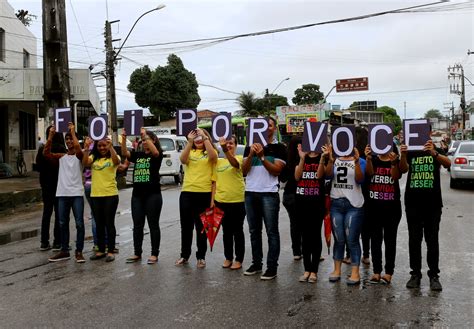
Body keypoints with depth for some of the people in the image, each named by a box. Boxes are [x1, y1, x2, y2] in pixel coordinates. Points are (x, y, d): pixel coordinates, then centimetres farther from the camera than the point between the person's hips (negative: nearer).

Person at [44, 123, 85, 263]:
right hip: (62, 194, 5)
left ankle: (79, 251, 5)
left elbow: (78, 150, -23)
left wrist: (73, 132, -16)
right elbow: (46, 153, -3)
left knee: (79, 223, -3)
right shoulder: (61, 156, 11)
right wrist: (50, 136, -9)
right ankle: (64, 251, 20)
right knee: (63, 223, 10)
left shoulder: (78, 156, 0)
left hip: (77, 194, -4)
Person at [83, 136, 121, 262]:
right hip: (95, 195, 4)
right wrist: (86, 148, -20)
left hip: (110, 195, -4)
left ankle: (110, 251, 10)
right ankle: (101, 250, 22)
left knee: (109, 223, 2)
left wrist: (110, 147, -29)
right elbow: (85, 163, -10)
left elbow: (116, 162, -23)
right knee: (99, 224, 12)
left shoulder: (112, 157, 0)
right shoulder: (93, 158, 10)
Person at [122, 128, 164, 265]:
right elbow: (125, 153, -4)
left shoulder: (157, 155, -1)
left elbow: (155, 152, -25)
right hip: (137, 194, 5)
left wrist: (145, 135, -26)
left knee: (153, 225, 2)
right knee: (137, 225, 10)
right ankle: (137, 253, 20)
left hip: (153, 194, -5)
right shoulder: (138, 154, 12)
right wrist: (124, 138, -18)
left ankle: (154, 254, 10)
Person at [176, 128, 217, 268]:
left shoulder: (210, 152, 4)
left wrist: (204, 137, -18)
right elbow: (182, 160, -11)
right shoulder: (190, 152, 10)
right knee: (186, 226, 10)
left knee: (201, 227, 7)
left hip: (204, 194, -2)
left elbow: (213, 155, -20)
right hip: (187, 193, 3)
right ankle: (184, 255, 23)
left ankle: (201, 257, 18)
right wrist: (189, 141, -18)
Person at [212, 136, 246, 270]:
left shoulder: (239, 158, -5)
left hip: (237, 201, -4)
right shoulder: (218, 161, 9)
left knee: (237, 231, 6)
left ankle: (239, 259, 16)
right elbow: (215, 182, 12)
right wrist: (212, 200, 6)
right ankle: (228, 258, 25)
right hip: (221, 201, 5)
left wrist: (225, 150, -46)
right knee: (226, 231, 14)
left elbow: (235, 164, -30)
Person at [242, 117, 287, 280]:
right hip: (250, 193, 4)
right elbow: (244, 170, 3)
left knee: (271, 231, -1)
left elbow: (276, 170, -8)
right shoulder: (250, 147, 11)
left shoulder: (279, 148, 1)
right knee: (254, 230, 11)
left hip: (269, 194, -4)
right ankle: (256, 263, 20)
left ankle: (272, 267, 3)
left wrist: (262, 156, -19)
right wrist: (251, 154, -12)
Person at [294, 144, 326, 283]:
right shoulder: (301, 157, 11)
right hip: (301, 200, 3)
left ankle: (314, 270, 8)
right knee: (305, 235, 8)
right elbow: (297, 177, -4)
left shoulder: (323, 157, 2)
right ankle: (307, 269, 15)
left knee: (315, 235, 1)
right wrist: (302, 158, -13)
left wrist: (322, 158, -22)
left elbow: (319, 175, -14)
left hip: (317, 201, -3)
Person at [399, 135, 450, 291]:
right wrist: (403, 155, -33)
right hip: (413, 203, 1)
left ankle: (434, 275, 12)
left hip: (433, 204, -1)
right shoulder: (410, 152, 5)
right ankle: (415, 274, 15)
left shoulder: (436, 151, 3)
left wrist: (434, 153, -37)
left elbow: (447, 163, -17)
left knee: (432, 240, 4)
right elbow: (403, 169, -13)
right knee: (414, 240, 6)